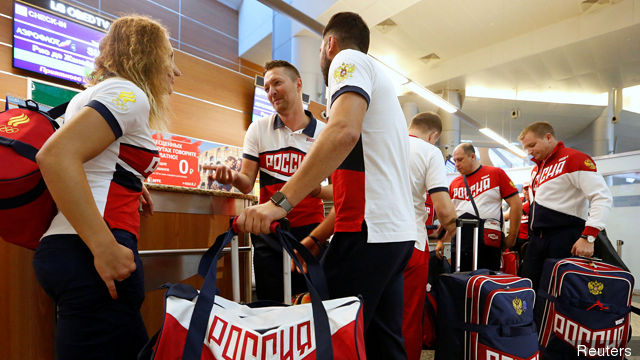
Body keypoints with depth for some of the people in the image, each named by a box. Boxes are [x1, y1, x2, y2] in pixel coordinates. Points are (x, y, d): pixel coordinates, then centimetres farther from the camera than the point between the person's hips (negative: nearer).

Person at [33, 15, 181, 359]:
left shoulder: (95, 94, 23)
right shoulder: (128, 93, -8)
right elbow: (56, 155, -21)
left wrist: (131, 186, 19)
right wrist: (106, 247, -24)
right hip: (89, 254, -10)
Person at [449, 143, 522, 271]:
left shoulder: (496, 173, 2)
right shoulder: (454, 183, 12)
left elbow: (516, 205, 0)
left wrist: (511, 237, -2)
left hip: (488, 242, -4)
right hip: (459, 244, 4)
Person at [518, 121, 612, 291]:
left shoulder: (574, 159, -8)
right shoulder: (537, 167, 18)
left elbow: (603, 197, -16)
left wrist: (588, 237, -23)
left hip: (563, 238, -8)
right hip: (537, 238, 8)